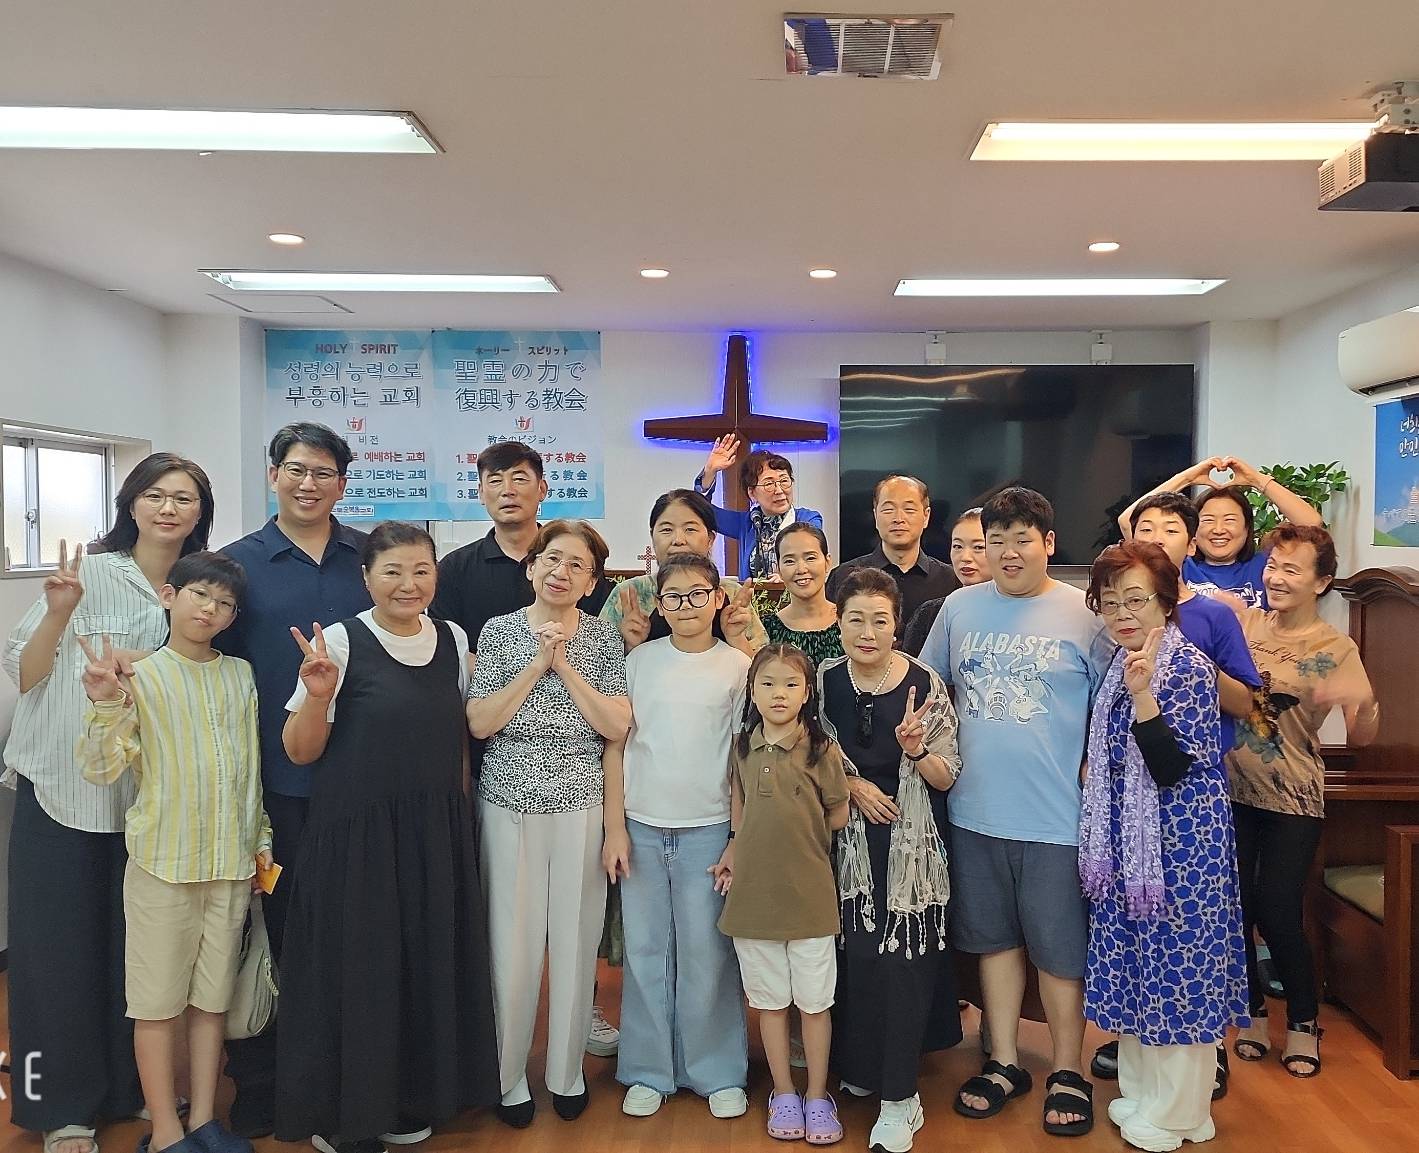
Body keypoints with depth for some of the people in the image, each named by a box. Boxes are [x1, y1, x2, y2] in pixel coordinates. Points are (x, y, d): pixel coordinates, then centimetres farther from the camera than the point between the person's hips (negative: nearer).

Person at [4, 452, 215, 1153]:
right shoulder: (88, 573, -7)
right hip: (63, 787, -3)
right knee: (60, 941, 4)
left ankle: (129, 1086, 29)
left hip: (149, 791, 4)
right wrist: (58, 613, -23)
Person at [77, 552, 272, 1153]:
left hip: (232, 863, 4)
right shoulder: (140, 677, -6)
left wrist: (261, 836, 12)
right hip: (163, 862, -4)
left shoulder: (241, 675, 5)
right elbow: (101, 769, -11)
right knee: (159, 1000, 6)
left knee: (212, 997, 14)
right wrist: (106, 705, -26)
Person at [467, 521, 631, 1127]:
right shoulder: (499, 630, 2)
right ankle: (509, 1076, 24)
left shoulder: (603, 636, 3)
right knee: (511, 944, 4)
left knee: (574, 941, 8)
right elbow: (478, 723, -7)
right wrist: (537, 664, -13)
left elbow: (616, 726, -6)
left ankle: (567, 1072, 28)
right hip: (510, 805, 0)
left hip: (580, 805, 1)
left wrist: (566, 667, -12)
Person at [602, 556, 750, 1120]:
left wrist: (740, 839, -4)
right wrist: (615, 828, -1)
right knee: (645, 951, 9)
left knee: (706, 953, 6)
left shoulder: (737, 666, -1)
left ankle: (718, 1073, 22)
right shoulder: (639, 661, 3)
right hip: (642, 826, 2)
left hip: (709, 829, -1)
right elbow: (616, 746, 4)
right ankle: (649, 1072, 24)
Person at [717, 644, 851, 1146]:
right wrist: (734, 851, 0)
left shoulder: (821, 750, -8)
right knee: (770, 1001, 14)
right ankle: (783, 1094, 30)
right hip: (754, 893, 3)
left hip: (809, 894, -2)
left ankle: (817, 1097, 26)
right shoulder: (743, 747, 1)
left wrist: (797, 837, 1)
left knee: (814, 1001, 10)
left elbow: (839, 817, 1)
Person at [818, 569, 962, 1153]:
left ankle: (899, 1097, 11)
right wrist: (852, 783, -9)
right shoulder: (824, 681, -2)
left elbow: (946, 777, -3)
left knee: (903, 962, -2)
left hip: (910, 844, -2)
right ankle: (858, 1067, 30)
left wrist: (917, 751, -22)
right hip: (847, 841, 2)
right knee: (851, 956, 6)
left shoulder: (925, 684, -9)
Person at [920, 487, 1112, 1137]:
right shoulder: (959, 608, 5)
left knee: (1059, 950, 7)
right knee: (995, 938, 16)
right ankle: (1004, 1063, 32)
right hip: (975, 813, 4)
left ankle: (1067, 1072, 27)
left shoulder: (1083, 615, -4)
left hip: (1056, 818, -3)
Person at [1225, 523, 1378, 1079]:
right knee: (1234, 907, 7)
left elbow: (1362, 736, -11)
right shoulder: (1241, 622, 0)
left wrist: (1363, 705, -34)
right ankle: (1253, 1011, 29)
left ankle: (1303, 1021, 23)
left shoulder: (1336, 649, -6)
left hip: (1292, 800, -2)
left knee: (1277, 912, -2)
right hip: (1230, 789, 3)